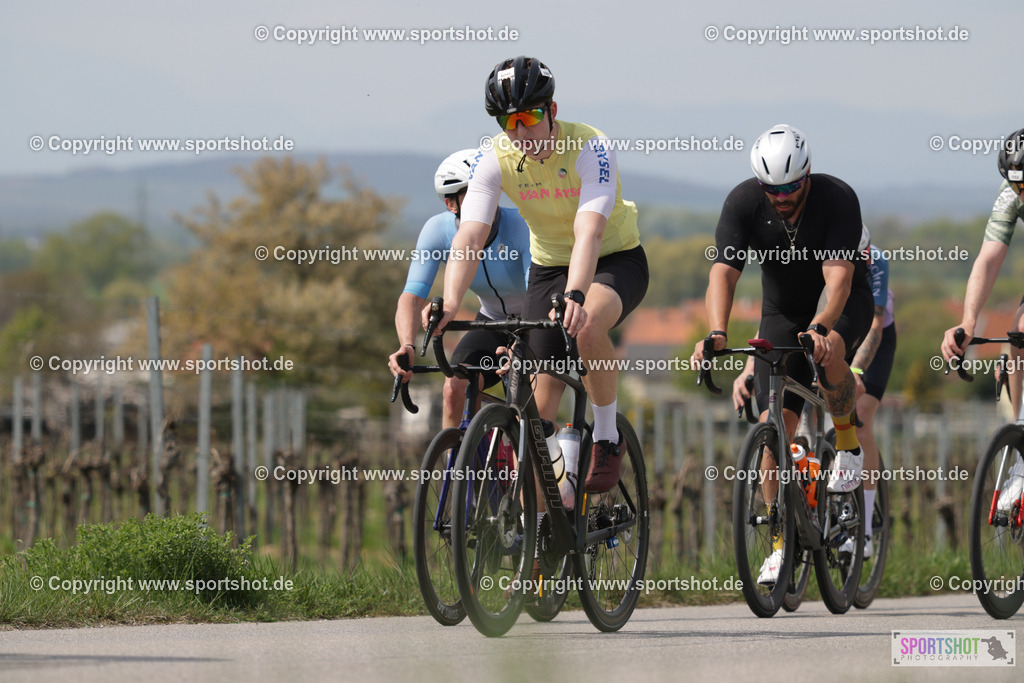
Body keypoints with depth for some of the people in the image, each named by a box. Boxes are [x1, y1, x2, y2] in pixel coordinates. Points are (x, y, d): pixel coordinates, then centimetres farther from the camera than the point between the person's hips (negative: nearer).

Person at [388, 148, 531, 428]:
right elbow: (411, 297, -27)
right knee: (456, 389, -21)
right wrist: (407, 346, -47)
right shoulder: (438, 230, -20)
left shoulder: (521, 226, -30)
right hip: (492, 322, 3)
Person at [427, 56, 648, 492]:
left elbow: (589, 231, -41)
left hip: (615, 261, -4)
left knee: (588, 325, -38)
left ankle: (607, 438, -15)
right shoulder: (494, 158, -18)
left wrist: (575, 296, -58)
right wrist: (449, 303, -46)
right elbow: (470, 235, -28)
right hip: (549, 266, 4)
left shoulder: (589, 148, -28)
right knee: (540, 406, -5)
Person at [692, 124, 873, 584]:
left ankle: (848, 441, -10)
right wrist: (716, 334, -46)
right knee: (774, 422, -9)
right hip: (783, 311, 3)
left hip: (843, 304, -3)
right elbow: (724, 270, -29)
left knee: (829, 352, -38)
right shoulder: (743, 203, -21)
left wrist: (820, 327, -56)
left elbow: (838, 274, -38)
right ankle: (780, 542, 0)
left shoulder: (837, 198, -28)